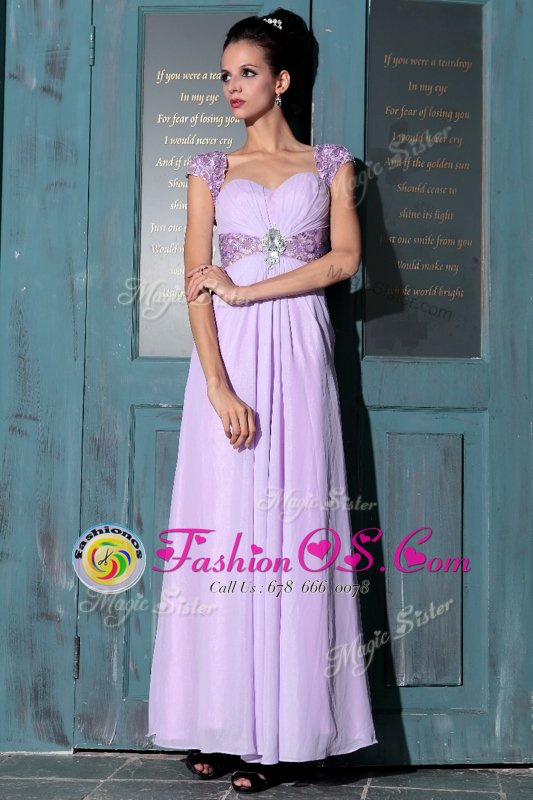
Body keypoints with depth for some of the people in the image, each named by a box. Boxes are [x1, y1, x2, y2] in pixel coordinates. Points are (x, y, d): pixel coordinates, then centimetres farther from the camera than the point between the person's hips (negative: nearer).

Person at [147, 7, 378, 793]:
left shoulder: (330, 164, 10)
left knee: (290, 527, -2)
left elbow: (345, 259, -5)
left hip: (298, 352, -1)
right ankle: (218, 724, 6)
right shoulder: (211, 169, 11)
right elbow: (195, 281, 0)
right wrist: (220, 386, -13)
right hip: (228, 353, 1)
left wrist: (245, 289, -9)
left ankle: (277, 728, 4)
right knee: (222, 523, -1)